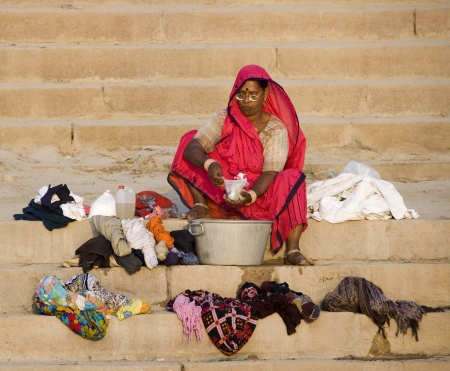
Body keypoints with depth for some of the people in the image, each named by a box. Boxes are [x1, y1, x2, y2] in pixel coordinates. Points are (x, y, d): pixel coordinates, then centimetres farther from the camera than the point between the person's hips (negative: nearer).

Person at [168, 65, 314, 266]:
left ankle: (292, 250, -39)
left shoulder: (277, 129, -8)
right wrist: (209, 164, -43)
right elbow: (192, 147, -20)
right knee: (190, 138, -11)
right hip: (220, 192, 1)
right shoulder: (223, 119, -5)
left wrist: (250, 196, -40)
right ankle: (201, 206, -18)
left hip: (257, 194, -1)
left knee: (293, 179, -30)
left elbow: (270, 173, -19)